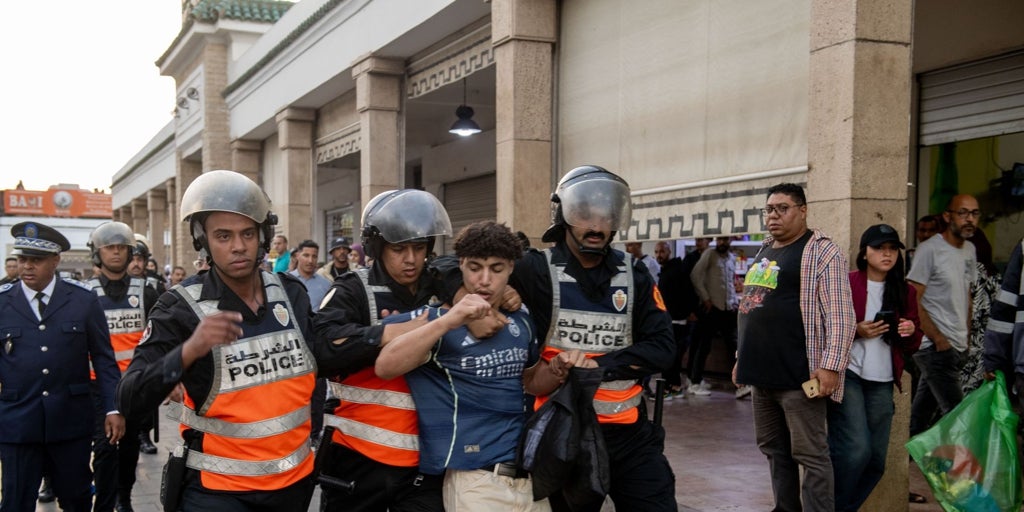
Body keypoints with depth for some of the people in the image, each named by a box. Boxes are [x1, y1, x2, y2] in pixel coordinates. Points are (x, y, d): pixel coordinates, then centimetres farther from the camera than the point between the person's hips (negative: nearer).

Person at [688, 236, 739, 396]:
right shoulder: (709, 254, -3)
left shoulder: (732, 258, 15)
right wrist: (705, 298, -12)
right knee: (703, 346, 1)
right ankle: (695, 383, 9)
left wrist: (735, 300, 11)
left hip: (729, 308, 5)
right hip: (711, 307, -5)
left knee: (734, 345, 4)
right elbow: (695, 275, -10)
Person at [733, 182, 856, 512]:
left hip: (798, 375, -8)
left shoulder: (821, 252, -7)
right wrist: (742, 357, 22)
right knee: (774, 449, 15)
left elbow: (841, 316, -14)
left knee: (810, 454, -2)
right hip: (762, 373, 8)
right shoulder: (765, 252, 18)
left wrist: (830, 366, -21)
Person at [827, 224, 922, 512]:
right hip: (847, 375, -5)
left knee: (876, 460, 5)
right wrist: (856, 330, -16)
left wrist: (912, 331, -4)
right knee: (857, 449, -18)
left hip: (882, 383, 5)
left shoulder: (906, 292, 11)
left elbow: (912, 347, 17)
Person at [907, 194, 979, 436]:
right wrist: (939, 340, -15)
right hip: (935, 347, -7)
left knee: (922, 411, 13)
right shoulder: (930, 249, -10)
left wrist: (966, 336, 15)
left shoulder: (969, 250, 13)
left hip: (958, 347, 7)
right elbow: (913, 301, -13)